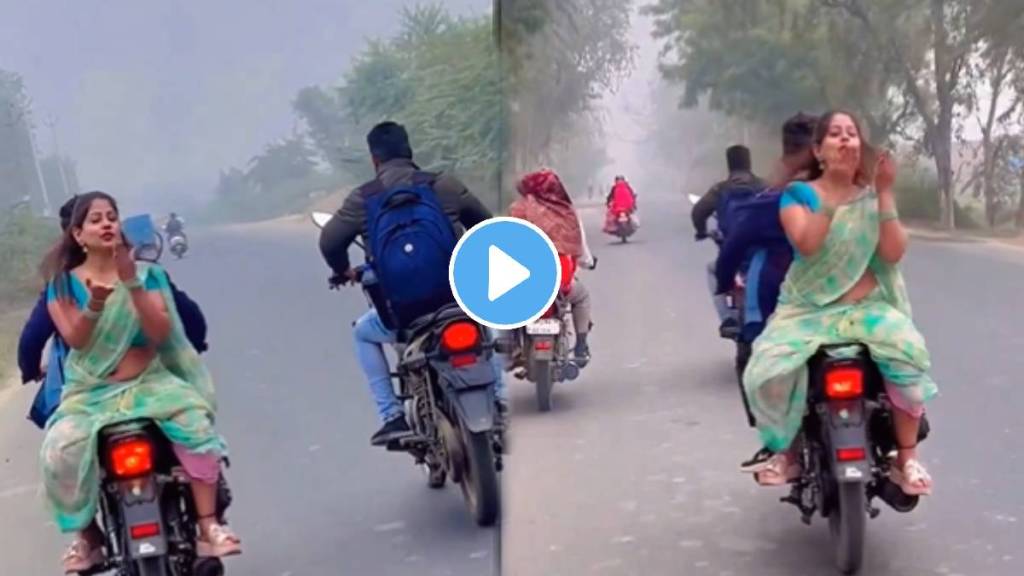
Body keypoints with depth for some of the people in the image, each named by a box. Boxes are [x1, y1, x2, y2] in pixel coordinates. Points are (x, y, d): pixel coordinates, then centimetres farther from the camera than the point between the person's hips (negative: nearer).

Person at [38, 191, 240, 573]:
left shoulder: (146, 273, 4)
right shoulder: (62, 282, 4)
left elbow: (159, 332, -8)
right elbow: (74, 338, -8)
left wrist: (131, 283, -19)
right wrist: (95, 301, -26)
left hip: (149, 381, 0)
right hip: (90, 392, 0)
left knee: (194, 421, -30)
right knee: (60, 452, -28)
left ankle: (208, 527, -24)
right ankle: (88, 537, -4)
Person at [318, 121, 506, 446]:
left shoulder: (364, 198, 2)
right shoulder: (444, 185, 5)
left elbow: (329, 241, 0)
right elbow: (485, 226, 14)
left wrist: (345, 271, 21)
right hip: (457, 300, 2)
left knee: (363, 333, 30)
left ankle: (392, 416, 16)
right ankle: (496, 396, 28)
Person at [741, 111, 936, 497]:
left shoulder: (873, 196, 8)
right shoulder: (798, 193, 1)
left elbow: (894, 253, -6)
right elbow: (806, 244, -18)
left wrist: (885, 193, -12)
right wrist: (835, 195, -24)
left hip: (867, 306, 1)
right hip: (808, 310, -1)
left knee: (908, 353, -30)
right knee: (768, 371, -28)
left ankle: (906, 458, -15)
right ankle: (786, 451, -1)